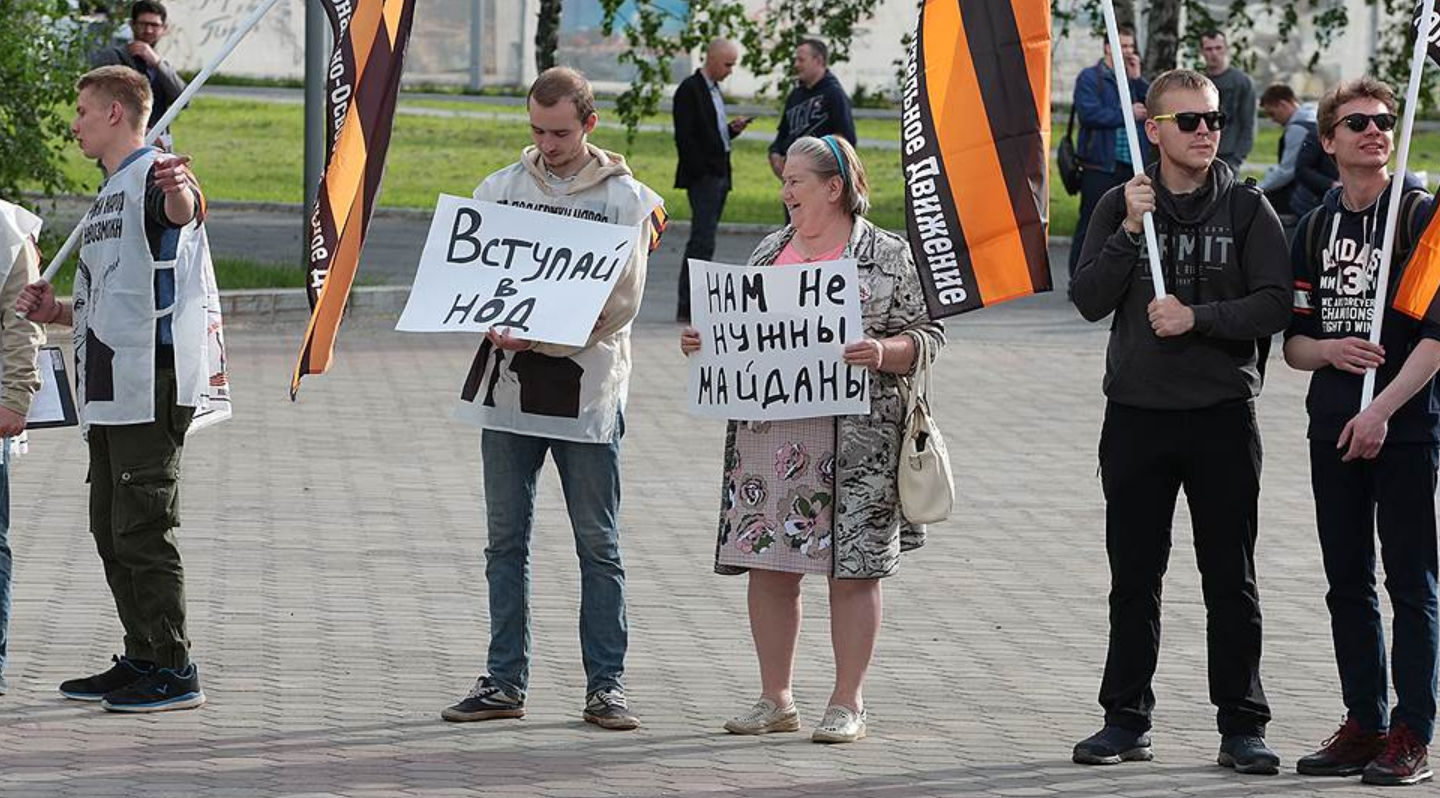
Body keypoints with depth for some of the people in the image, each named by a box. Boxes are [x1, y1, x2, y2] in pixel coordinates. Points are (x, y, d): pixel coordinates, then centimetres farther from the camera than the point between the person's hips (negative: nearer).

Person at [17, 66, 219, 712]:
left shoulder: (154, 178, -9)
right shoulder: (110, 194, 22)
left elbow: (185, 213, -36)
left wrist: (182, 193, -58)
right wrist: (57, 313, 12)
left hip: (152, 388, -10)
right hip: (111, 392, 10)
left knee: (143, 530, -8)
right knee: (112, 531, 12)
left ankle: (174, 671, -4)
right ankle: (141, 663, 19)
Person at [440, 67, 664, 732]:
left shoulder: (624, 198, -1)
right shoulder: (500, 189, 9)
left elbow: (620, 303, -8)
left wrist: (538, 336, -19)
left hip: (586, 391, -3)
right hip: (507, 385, 3)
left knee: (598, 545, 2)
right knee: (506, 541, 6)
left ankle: (605, 685, 7)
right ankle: (505, 682, 13)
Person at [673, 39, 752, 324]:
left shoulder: (713, 89, 18)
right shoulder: (690, 89, -10)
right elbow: (685, 137, -16)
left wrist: (732, 129, 5)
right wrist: (701, 172, -19)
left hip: (719, 176, 9)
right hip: (703, 177, -9)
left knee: (703, 241, 9)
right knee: (702, 240, -13)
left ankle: (692, 305, 11)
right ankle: (687, 307, -14)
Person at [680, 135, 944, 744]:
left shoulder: (888, 257, 0)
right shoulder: (769, 252, 16)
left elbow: (927, 337, -2)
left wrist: (883, 352, -20)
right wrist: (703, 341, 5)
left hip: (854, 437, -5)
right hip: (768, 435, 5)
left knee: (852, 569, -1)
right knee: (769, 566, 5)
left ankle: (847, 705, 7)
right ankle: (776, 701, 15)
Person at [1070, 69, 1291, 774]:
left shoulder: (1247, 209, 2)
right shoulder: (1120, 206, 6)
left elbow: (1275, 305, -6)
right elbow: (1088, 300, -3)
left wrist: (1197, 316, -16)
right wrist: (1130, 231, -14)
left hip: (1222, 413, -2)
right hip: (1136, 413, 2)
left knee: (1231, 579, 1)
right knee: (1133, 577, 7)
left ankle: (1242, 727, 5)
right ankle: (1126, 720, 16)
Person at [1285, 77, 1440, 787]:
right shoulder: (1315, 228, 12)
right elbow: (1293, 341, 15)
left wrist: (1383, 409, -18)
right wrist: (1329, 350, -8)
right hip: (1333, 429, 6)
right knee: (1348, 583, 9)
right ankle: (1363, 725, 17)